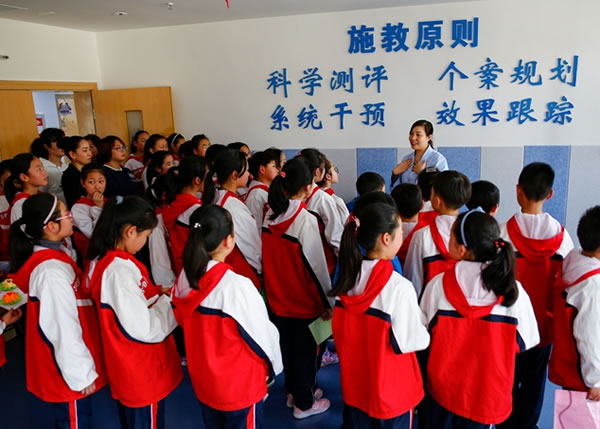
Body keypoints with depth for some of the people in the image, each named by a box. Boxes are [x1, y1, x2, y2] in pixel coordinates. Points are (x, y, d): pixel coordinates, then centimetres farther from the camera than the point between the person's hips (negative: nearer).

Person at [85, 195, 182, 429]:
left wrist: (154, 296, 2)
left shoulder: (102, 260, 0)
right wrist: (167, 302, -13)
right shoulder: (121, 269, -29)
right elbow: (142, 329, -27)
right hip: (141, 372, -9)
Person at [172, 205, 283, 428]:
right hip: (240, 384, -6)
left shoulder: (184, 278, -12)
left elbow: (184, 323, 2)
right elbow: (262, 334, -20)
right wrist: (274, 364, 0)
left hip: (203, 379, 6)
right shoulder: (238, 286, -31)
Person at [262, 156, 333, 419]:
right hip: (303, 299, -6)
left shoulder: (270, 215, -5)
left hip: (277, 296, 6)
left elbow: (267, 256, 2)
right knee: (305, 349, 12)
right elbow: (316, 266, -18)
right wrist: (328, 302, -7)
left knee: (287, 345, 21)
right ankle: (304, 403, 29)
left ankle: (294, 391, 41)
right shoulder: (306, 220, -23)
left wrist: (274, 287, 14)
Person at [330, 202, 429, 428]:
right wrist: (427, 334, 2)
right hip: (391, 388, -5)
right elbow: (413, 341, -17)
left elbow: (339, 331, 3)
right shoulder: (399, 286, -27)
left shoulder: (347, 277, -8)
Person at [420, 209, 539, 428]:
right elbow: (524, 342, -6)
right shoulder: (514, 291, -20)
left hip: (443, 387, 0)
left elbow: (425, 332, -4)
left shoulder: (438, 285, -19)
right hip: (488, 392, 0)